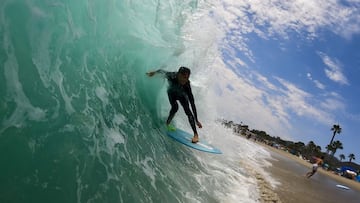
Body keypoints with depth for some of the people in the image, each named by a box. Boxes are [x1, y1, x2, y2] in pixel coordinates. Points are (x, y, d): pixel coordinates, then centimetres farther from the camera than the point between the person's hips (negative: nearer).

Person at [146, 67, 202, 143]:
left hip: (181, 95, -1)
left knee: (188, 111, -16)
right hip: (171, 93, 1)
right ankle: (167, 124, 2)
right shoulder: (171, 76, -40)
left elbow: (192, 103, -36)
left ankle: (196, 134, -13)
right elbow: (161, 71, -17)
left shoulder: (186, 85, -40)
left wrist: (196, 120, -35)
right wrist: (154, 72, 3)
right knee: (175, 107, -22)